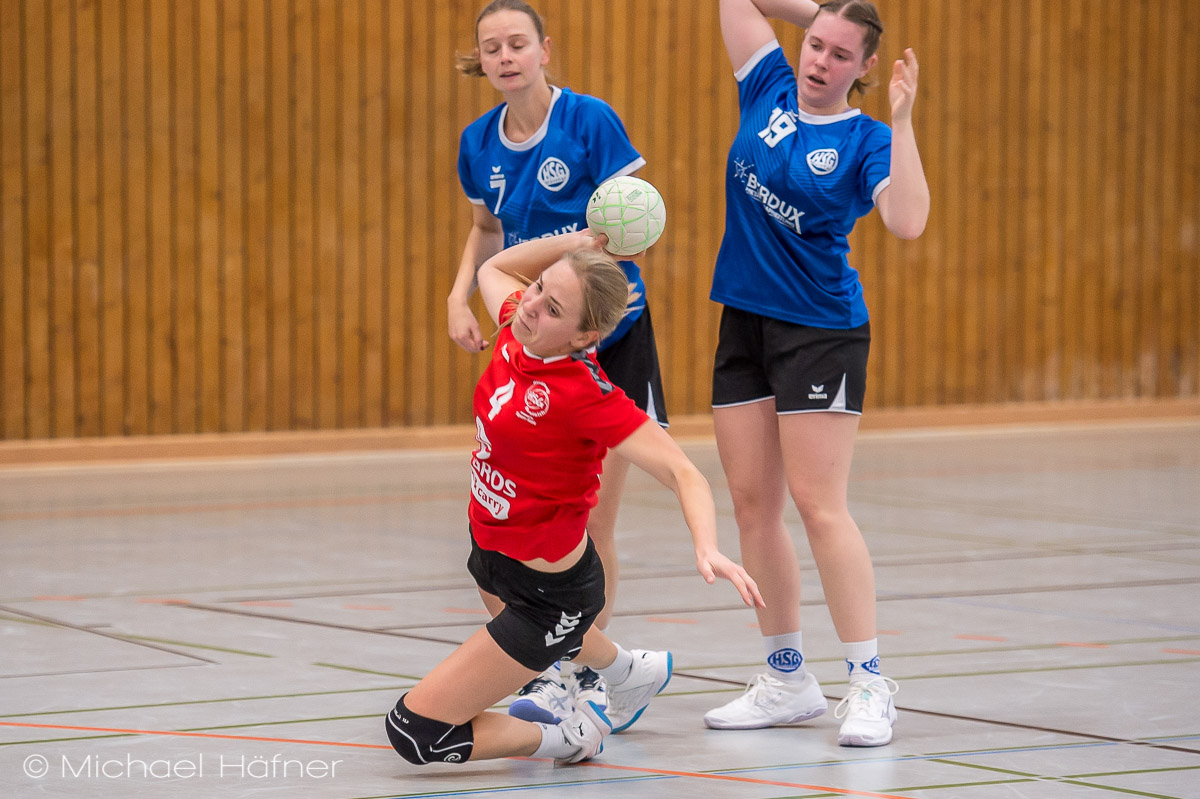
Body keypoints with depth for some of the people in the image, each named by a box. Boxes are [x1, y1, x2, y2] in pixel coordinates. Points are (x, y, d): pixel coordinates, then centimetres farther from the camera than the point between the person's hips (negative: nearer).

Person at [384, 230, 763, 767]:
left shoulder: (586, 394, -32)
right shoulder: (517, 335, -12)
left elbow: (682, 472, -33)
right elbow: (493, 269, 9)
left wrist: (706, 548, -51)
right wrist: (583, 240, -6)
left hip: (547, 596, -8)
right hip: (491, 548, 8)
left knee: (414, 732, -9)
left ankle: (570, 738, 10)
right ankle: (630, 674, 71)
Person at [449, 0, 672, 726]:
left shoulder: (590, 121, -13)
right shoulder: (480, 142, 2)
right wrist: (461, 294, 3)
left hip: (609, 336, -4)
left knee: (592, 524, -3)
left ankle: (581, 673, 10)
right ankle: (555, 667, 15)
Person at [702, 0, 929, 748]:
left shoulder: (865, 140, -7)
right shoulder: (770, 90, 6)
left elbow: (908, 221, -24)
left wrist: (902, 122, -25)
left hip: (821, 330, -6)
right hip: (744, 322, 6)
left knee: (819, 505, -11)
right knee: (753, 505, 7)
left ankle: (870, 684, -8)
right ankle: (788, 679, 16)